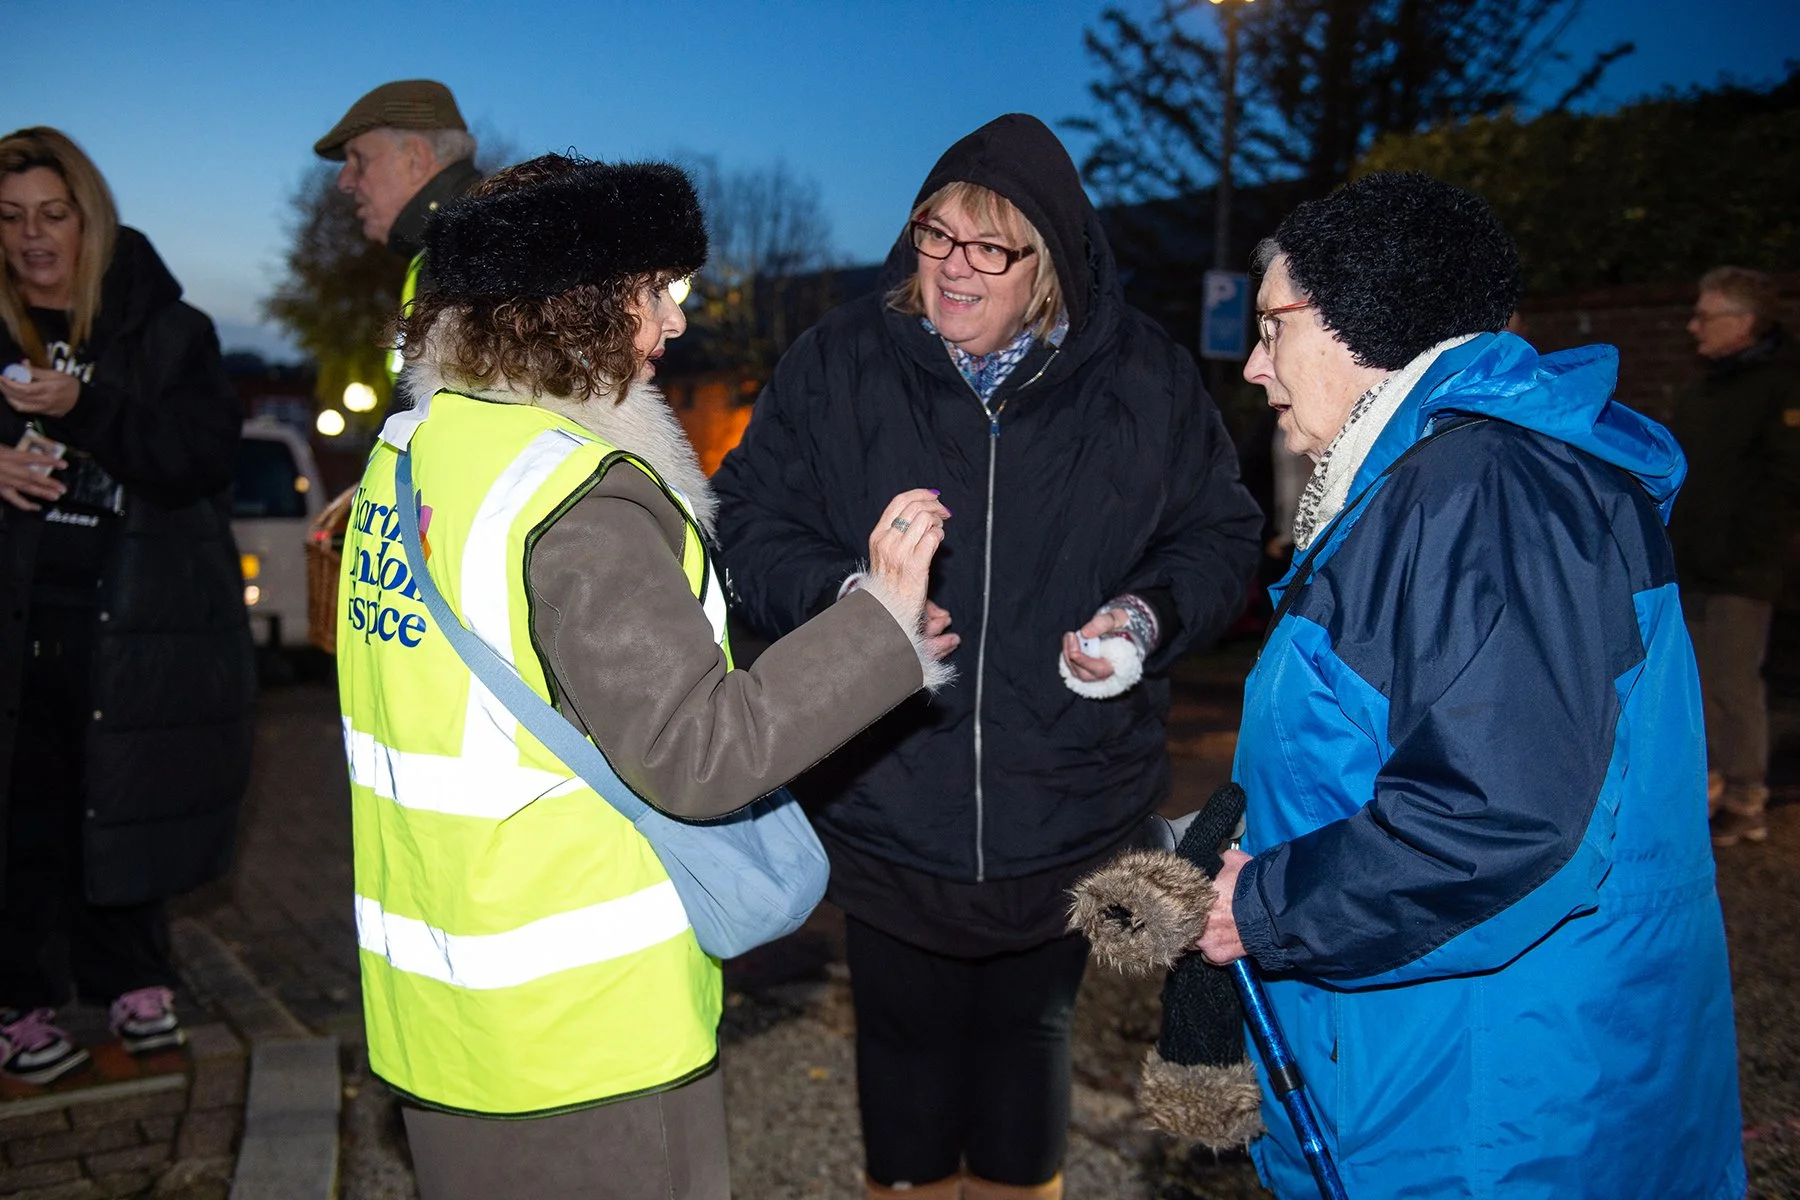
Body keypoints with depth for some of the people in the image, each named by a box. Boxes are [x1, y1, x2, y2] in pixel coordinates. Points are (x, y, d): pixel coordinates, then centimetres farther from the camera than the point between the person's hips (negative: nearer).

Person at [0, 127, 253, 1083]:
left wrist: (88, 407, -21)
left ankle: (131, 983, 23)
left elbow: (208, 455, -8)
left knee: (127, 811, 8)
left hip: (138, 618, -1)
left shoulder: (165, 329, 3)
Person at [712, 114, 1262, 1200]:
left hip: (1064, 817, 1)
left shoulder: (1144, 378, -1)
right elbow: (752, 521, 1)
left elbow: (1220, 535, 7)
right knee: (906, 1044, 16)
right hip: (887, 812, 0)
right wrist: (840, 593, -18)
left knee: (1029, 1044, 20)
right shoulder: (838, 363, -2)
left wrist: (1148, 616, -12)